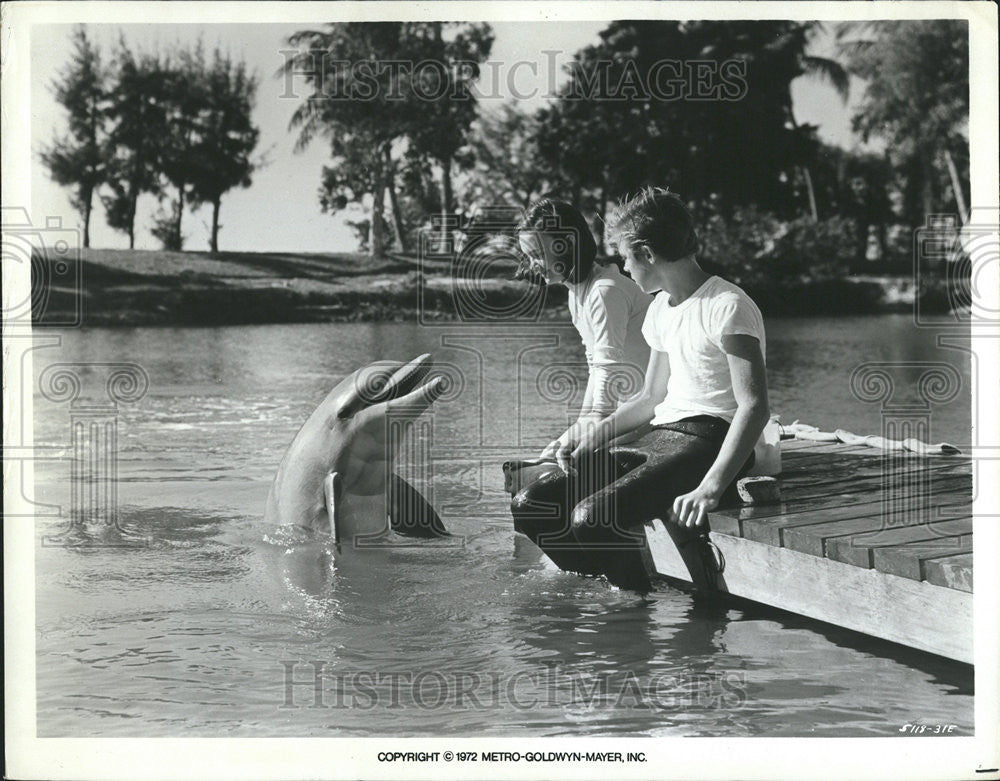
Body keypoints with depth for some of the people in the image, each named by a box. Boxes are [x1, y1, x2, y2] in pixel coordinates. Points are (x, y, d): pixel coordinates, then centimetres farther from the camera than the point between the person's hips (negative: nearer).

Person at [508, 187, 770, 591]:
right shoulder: (661, 309, 17)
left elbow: (754, 407, -20)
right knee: (530, 504, -4)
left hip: (709, 441, -9)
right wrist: (589, 441, 9)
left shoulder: (727, 307, -12)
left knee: (592, 517, -31)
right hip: (659, 437, 9)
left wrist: (710, 489, -31)